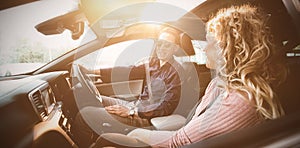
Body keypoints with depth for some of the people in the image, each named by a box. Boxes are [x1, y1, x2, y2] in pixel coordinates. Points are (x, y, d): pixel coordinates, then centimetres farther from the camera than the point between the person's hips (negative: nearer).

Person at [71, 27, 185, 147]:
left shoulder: (176, 72, -14)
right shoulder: (154, 62, 10)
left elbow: (166, 107, -20)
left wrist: (131, 111, -23)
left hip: (146, 118, -9)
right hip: (137, 105, 9)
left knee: (85, 114, -14)